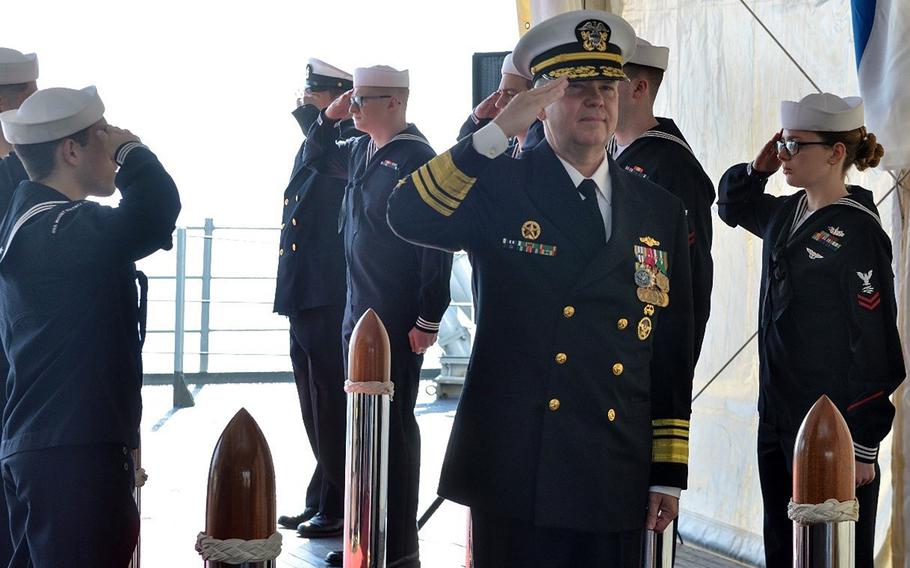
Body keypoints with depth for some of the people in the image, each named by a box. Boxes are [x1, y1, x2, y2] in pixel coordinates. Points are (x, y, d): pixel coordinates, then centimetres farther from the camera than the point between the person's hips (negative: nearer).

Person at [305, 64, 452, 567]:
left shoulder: (416, 157, -15)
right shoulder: (361, 152, 10)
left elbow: (436, 242, -18)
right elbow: (318, 157, 31)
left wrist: (428, 319, -19)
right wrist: (329, 117, 11)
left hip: (398, 320, -8)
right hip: (358, 313, 8)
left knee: (393, 425, -2)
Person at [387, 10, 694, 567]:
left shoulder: (661, 212, 10)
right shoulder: (498, 187, 1)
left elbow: (673, 352, 10)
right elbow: (409, 216, -18)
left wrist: (669, 473, 8)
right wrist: (497, 132, -25)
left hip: (617, 481, 3)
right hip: (515, 477, -3)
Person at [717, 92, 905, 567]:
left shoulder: (857, 231, -14)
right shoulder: (786, 214, 8)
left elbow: (875, 345, -15)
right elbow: (733, 206, 31)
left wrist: (863, 445, -16)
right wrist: (756, 169, 8)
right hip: (777, 421, 8)